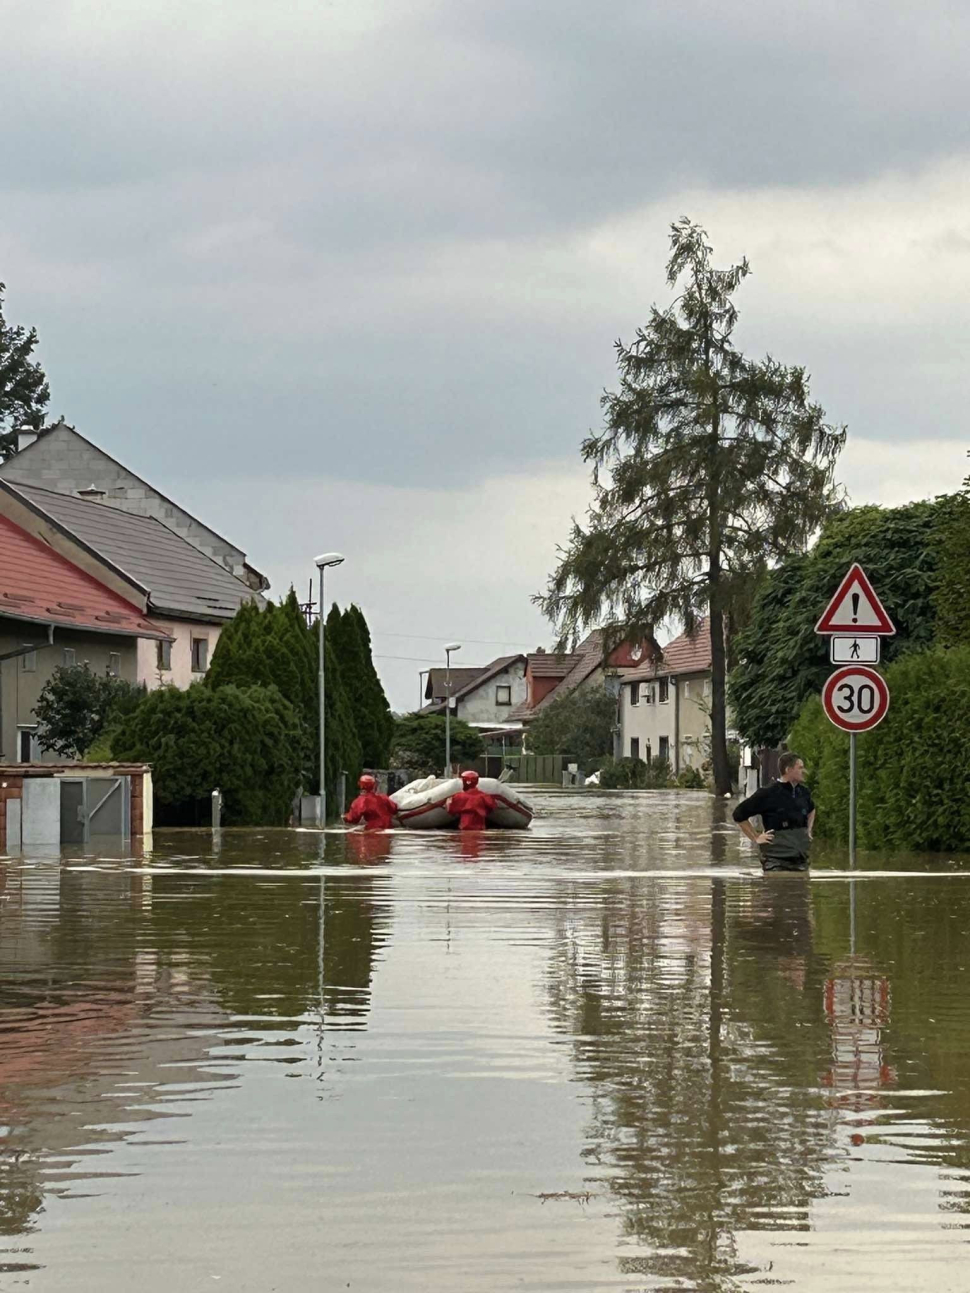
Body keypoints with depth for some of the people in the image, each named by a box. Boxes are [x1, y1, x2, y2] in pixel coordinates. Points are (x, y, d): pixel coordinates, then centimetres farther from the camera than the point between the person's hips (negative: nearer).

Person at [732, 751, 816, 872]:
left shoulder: (803, 792, 9)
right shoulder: (768, 794, -11)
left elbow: (811, 810, 33)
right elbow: (739, 814, -7)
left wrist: (809, 830, 19)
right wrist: (756, 838, -7)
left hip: (801, 860, 6)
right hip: (776, 861, -6)